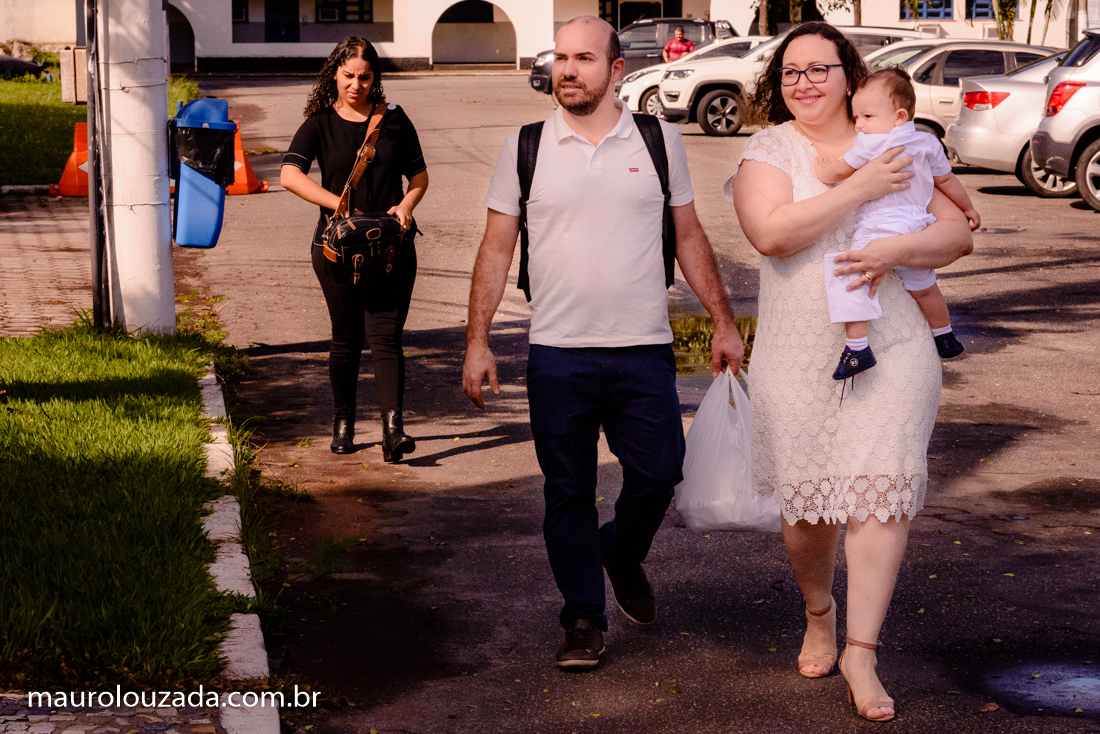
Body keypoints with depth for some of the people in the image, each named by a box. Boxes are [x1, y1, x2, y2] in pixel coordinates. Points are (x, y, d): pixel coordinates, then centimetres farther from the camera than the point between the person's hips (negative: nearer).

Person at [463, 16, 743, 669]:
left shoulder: (660, 142, 5)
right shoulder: (525, 149, 3)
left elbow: (690, 236, 11)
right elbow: (497, 249, 5)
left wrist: (724, 322, 6)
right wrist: (478, 341, -1)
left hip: (644, 350, 0)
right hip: (557, 352, 0)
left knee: (658, 473, 0)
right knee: (568, 492, 4)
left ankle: (623, 553, 32)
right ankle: (585, 619, 18)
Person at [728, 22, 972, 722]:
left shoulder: (893, 147, 9)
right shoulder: (768, 150, 2)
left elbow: (958, 231, 3)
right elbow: (772, 232, -16)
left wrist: (896, 251, -17)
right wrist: (862, 188, -17)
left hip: (892, 348, 1)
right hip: (799, 356, 0)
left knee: (883, 493, -9)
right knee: (806, 503, 6)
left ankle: (861, 652, -2)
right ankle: (820, 616, 34)